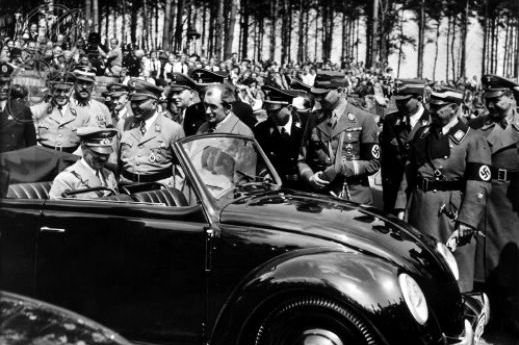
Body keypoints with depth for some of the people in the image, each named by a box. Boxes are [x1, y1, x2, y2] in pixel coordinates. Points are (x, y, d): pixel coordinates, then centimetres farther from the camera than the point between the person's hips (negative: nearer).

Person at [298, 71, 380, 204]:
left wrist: (341, 168, -15)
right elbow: (303, 159, 13)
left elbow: (373, 163, -3)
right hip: (321, 199, 3)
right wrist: (310, 177, -8)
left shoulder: (363, 119, -3)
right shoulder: (314, 120, 9)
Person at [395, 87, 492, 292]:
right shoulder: (422, 134, 11)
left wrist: (466, 224, -18)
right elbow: (409, 173, 13)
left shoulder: (473, 140, -7)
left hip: (451, 212, -5)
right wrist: (402, 207, 6)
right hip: (419, 212, 6)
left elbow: (479, 187, -13)